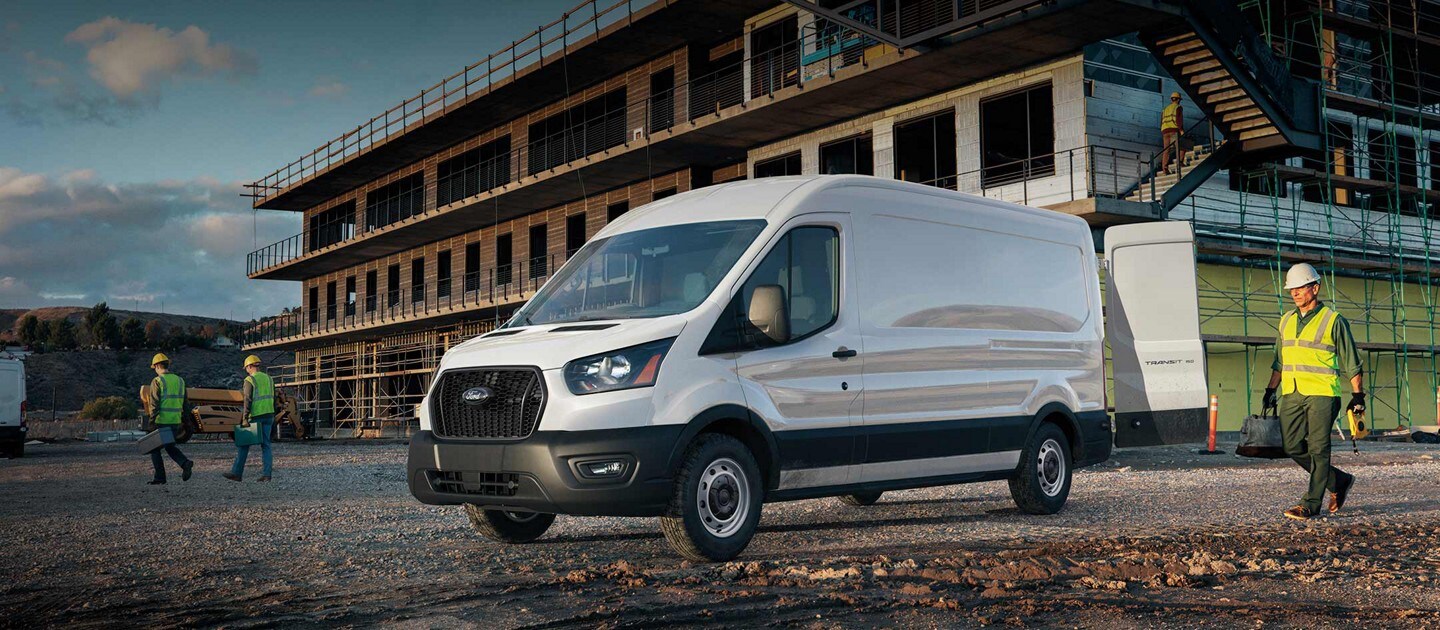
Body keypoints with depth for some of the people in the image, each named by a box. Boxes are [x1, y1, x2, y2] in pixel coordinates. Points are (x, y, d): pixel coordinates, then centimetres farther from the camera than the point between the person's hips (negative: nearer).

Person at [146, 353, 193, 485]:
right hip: (176, 421, 6)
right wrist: (183, 419, 18)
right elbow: (184, 403, 13)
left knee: (154, 448, 9)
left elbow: (154, 403, -14)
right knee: (169, 446, 20)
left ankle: (160, 477, 7)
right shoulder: (179, 380, 10)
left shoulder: (157, 381, -9)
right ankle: (185, 463, -4)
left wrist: (152, 420, -11)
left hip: (161, 421, -6)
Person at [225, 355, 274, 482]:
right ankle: (266, 474, -2)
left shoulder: (250, 380, -8)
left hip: (256, 416, -6)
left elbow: (248, 400, -15)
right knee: (265, 445, 5)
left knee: (243, 444, 3)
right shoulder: (268, 378, 12)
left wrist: (245, 418, -16)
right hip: (269, 415, 6)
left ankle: (237, 473, 4)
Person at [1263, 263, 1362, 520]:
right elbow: (1279, 361, 22)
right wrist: (1271, 389, 17)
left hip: (1322, 393, -6)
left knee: (1318, 449, -5)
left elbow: (1350, 361, 1)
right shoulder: (1287, 321, 15)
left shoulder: (1333, 320, -2)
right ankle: (1339, 481, 23)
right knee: (1293, 447, 5)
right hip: (1291, 394, 6)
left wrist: (1357, 394, -2)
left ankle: (1311, 503, 1)